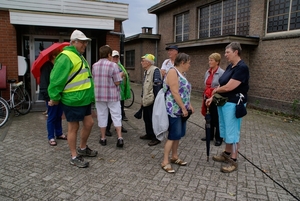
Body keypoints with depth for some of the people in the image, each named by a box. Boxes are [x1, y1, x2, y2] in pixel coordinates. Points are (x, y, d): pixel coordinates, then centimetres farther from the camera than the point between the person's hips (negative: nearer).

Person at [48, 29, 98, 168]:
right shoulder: (66, 57, -16)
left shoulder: (79, 56, 17)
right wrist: (55, 98, -14)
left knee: (89, 123, 16)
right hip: (72, 101, -10)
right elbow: (56, 80, -20)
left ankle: (83, 149, 37)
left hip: (84, 99, 10)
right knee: (73, 128, 3)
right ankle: (74, 157, 18)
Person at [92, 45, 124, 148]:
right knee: (116, 116, 5)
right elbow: (117, 82, -13)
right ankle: (119, 137, 1)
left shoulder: (94, 65, 1)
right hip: (112, 95, -3)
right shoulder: (113, 65, -12)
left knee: (102, 115, 11)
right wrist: (120, 75, 4)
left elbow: (94, 79, 9)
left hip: (99, 95, 3)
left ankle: (103, 138, 19)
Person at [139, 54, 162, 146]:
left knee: (153, 119, 0)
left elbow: (157, 85, -21)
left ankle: (156, 138, 12)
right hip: (146, 100, 10)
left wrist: (156, 99, -23)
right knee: (146, 118, 18)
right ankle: (149, 134, 34)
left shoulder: (155, 70, -16)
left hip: (152, 101, -10)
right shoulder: (146, 71, 14)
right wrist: (142, 97, 21)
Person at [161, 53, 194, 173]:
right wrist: (183, 108, -18)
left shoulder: (182, 73, 15)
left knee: (178, 135, 14)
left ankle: (174, 157, 27)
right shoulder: (173, 72, -14)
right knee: (173, 135, -5)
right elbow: (175, 93, -21)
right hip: (174, 110, -9)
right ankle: (165, 162, 5)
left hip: (181, 110, 9)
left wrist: (189, 105, 10)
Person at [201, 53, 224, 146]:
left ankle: (218, 138, 20)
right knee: (209, 118, 15)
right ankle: (210, 135, 30)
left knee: (217, 119, 5)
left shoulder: (221, 73, -13)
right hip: (208, 98, 7)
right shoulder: (208, 72, 8)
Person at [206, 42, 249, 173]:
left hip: (233, 104, -9)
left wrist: (215, 90, -5)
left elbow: (228, 87, -23)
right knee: (226, 129, 18)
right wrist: (212, 97, 3)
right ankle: (227, 154, 33)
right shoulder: (230, 66, 12)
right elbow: (222, 85, 12)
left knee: (232, 131, 0)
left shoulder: (242, 68, -17)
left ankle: (233, 161, 12)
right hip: (223, 102, 9)